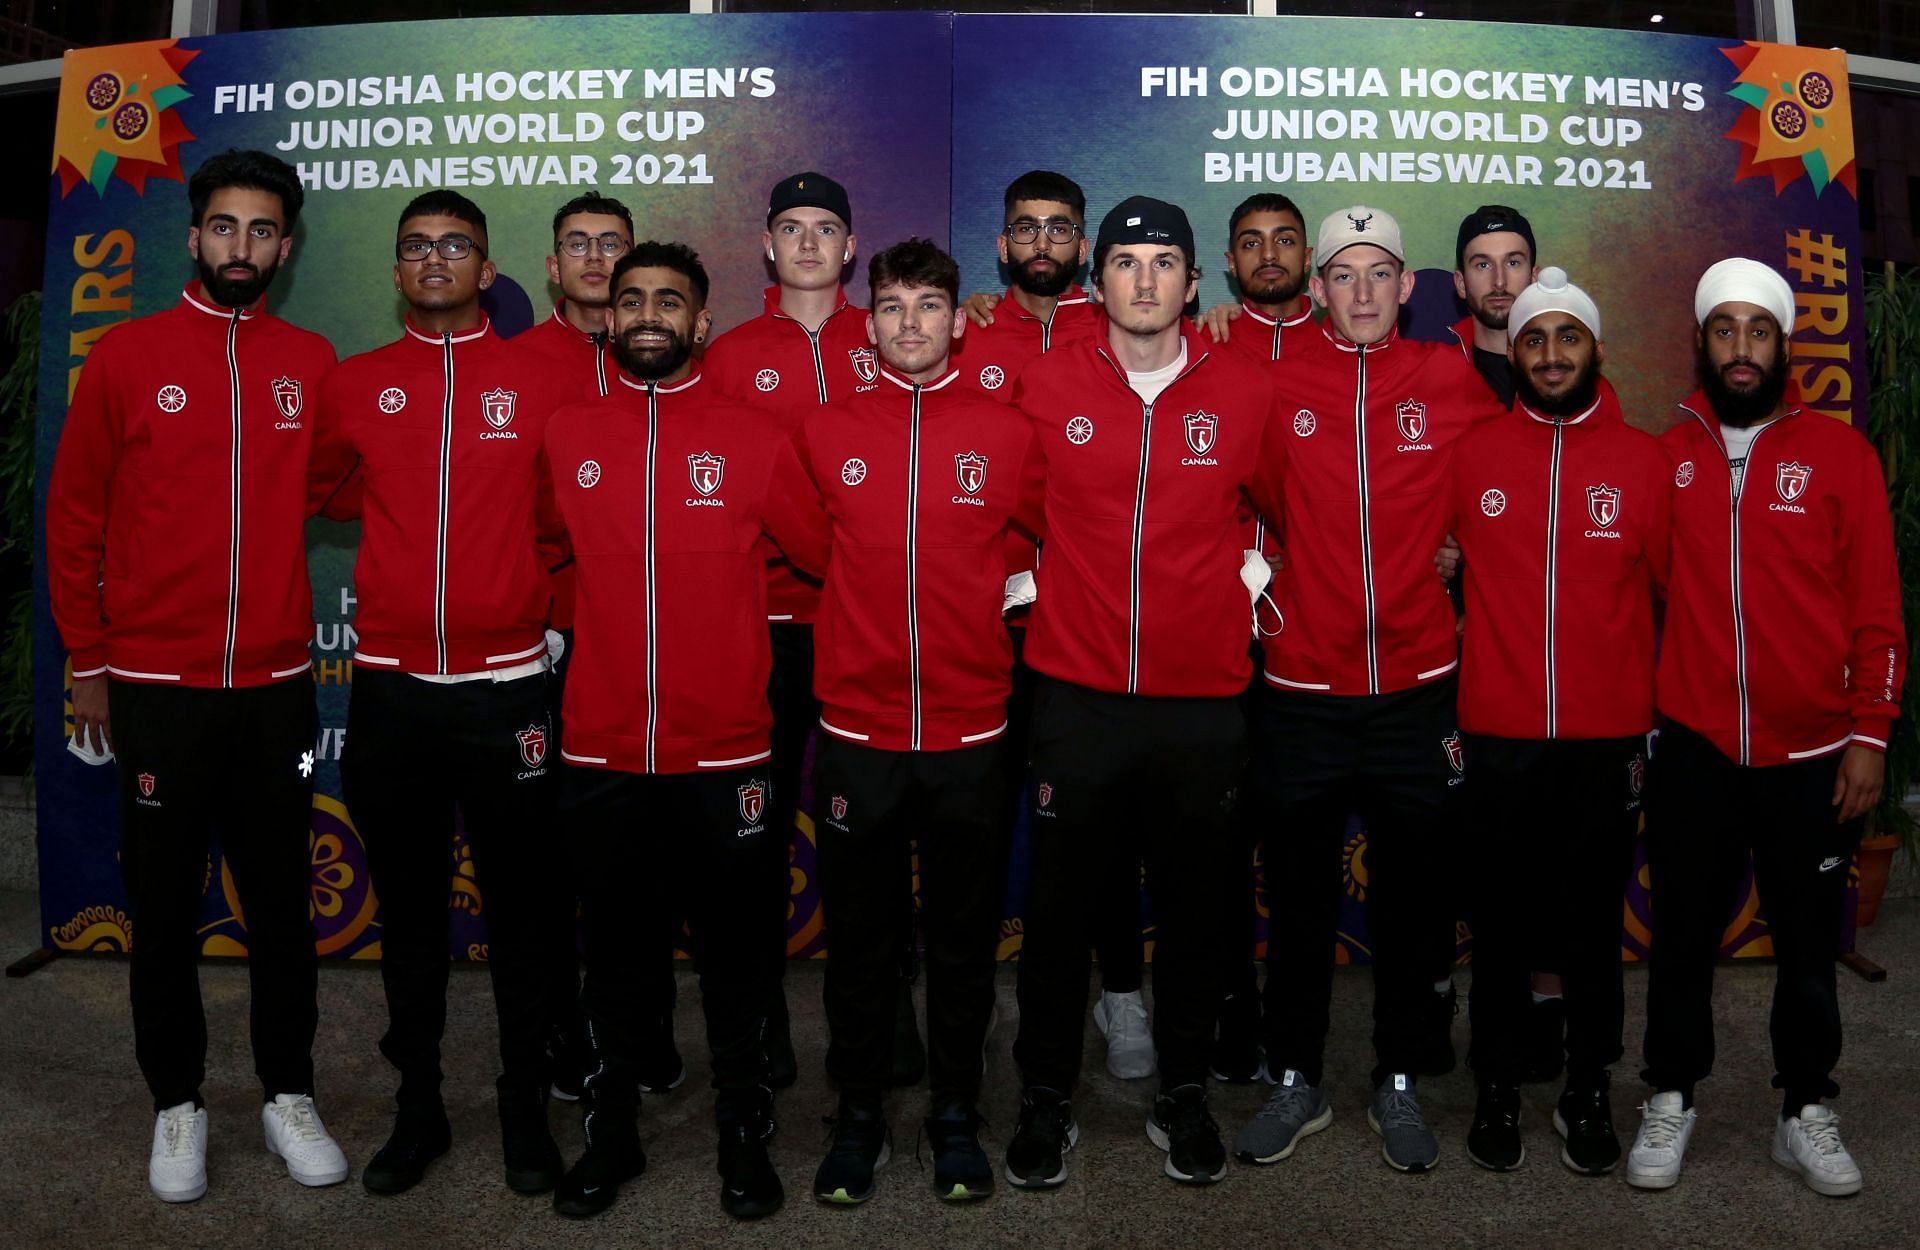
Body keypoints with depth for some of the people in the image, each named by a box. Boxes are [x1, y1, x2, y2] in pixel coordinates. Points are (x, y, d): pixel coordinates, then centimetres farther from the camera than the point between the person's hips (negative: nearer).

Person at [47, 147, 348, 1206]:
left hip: (276, 685, 1)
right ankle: (176, 1101, 26)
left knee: (282, 899, 9)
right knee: (164, 901, 10)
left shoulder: (312, 364, 4)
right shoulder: (125, 357, 1)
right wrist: (89, 662, 1)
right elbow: (73, 517, 3)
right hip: (155, 687, -1)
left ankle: (287, 1092, 24)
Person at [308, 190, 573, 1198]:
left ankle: (525, 1105, 22)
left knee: (522, 905, 6)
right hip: (391, 690, 2)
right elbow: (329, 490, 21)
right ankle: (417, 1106, 27)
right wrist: (418, 543, 13)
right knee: (408, 906, 12)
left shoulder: (539, 380, 1)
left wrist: (541, 598, 4)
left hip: (507, 689, -2)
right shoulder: (355, 385, 7)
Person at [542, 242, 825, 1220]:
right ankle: (611, 1131, 34)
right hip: (603, 753, 2)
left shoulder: (753, 439, -1)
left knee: (736, 949, 10)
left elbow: (820, 552, 7)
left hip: (726, 753, -1)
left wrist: (737, 610, 7)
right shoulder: (566, 434, 4)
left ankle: (744, 1132, 29)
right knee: (616, 948, 15)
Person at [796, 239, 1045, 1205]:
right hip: (855, 733, 0)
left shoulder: (1006, 434, 2)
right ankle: (858, 1116, 28)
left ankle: (957, 1117, 29)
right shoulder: (824, 432, 3)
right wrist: (870, 613, 7)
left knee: (963, 940, 12)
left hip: (969, 733, 0)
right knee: (859, 937, 11)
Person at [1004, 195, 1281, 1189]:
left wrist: (1253, 573, 8)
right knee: (1057, 901, 8)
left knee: (1193, 903, 12)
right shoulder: (1044, 386, 0)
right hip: (1075, 693, 0)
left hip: (1204, 696, 1)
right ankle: (1047, 1100, 25)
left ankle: (1184, 1097, 30)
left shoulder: (1246, 392, 2)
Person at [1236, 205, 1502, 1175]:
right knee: (1300, 899, 11)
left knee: (1410, 902, 11)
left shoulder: (1452, 381, 2)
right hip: (1301, 691, 0)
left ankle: (1398, 1085, 29)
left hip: (1417, 692, 1)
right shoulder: (1276, 382, -1)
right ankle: (1296, 1082, 28)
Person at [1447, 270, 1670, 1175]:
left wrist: (1656, 703, 4)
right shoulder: (1470, 455, 1)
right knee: (1501, 921, 11)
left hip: (1608, 738, 0)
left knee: (1594, 925, 11)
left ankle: (1589, 1092, 29)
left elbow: (1674, 588, 6)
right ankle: (1498, 1088, 27)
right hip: (1495, 736, 0)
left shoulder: (1645, 461, 2)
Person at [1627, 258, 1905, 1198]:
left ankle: (1807, 1112, 28)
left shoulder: (1838, 452, 1)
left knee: (1808, 942, 12)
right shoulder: (1666, 454, 3)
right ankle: (1671, 1101, 25)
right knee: (1683, 935, 10)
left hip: (1811, 756, 0)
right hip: (1693, 751, 0)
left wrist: (1870, 733, -4)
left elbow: (1876, 606, 0)